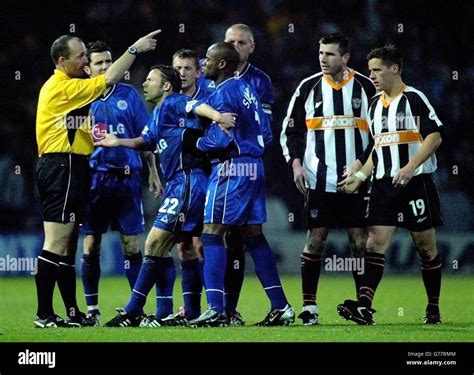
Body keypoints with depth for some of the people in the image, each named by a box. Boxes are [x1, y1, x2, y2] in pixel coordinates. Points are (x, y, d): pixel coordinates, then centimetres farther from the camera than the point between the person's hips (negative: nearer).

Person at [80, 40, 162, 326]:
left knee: (131, 244, 0)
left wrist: (153, 173, 7)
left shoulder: (128, 95, 6)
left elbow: (144, 137, 9)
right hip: (94, 178, 0)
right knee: (90, 245, 0)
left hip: (126, 177, 0)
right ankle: (92, 309, 7)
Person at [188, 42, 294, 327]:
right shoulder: (247, 88, 16)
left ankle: (216, 309, -14)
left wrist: (199, 143, -1)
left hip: (232, 167, -9)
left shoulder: (223, 93, -12)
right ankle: (281, 307, 11)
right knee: (254, 236, 12)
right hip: (255, 166, 9)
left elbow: (223, 138, -18)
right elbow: (265, 134, 18)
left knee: (213, 234, -7)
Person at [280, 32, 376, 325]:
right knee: (315, 240, -2)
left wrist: (362, 164, -6)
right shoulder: (308, 87, 7)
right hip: (319, 180, 0)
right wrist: (296, 164, -3)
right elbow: (291, 130, 11)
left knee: (360, 241, -1)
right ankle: (309, 306, 1)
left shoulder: (365, 88, 4)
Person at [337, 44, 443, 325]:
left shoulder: (414, 98, -6)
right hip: (384, 184, 6)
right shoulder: (376, 104, 15)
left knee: (426, 245, 2)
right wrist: (360, 176, 14)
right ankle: (365, 307, -18)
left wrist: (410, 167, -21)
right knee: (376, 241, -8)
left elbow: (435, 136, -12)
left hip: (416, 183, -6)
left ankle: (434, 309, 13)